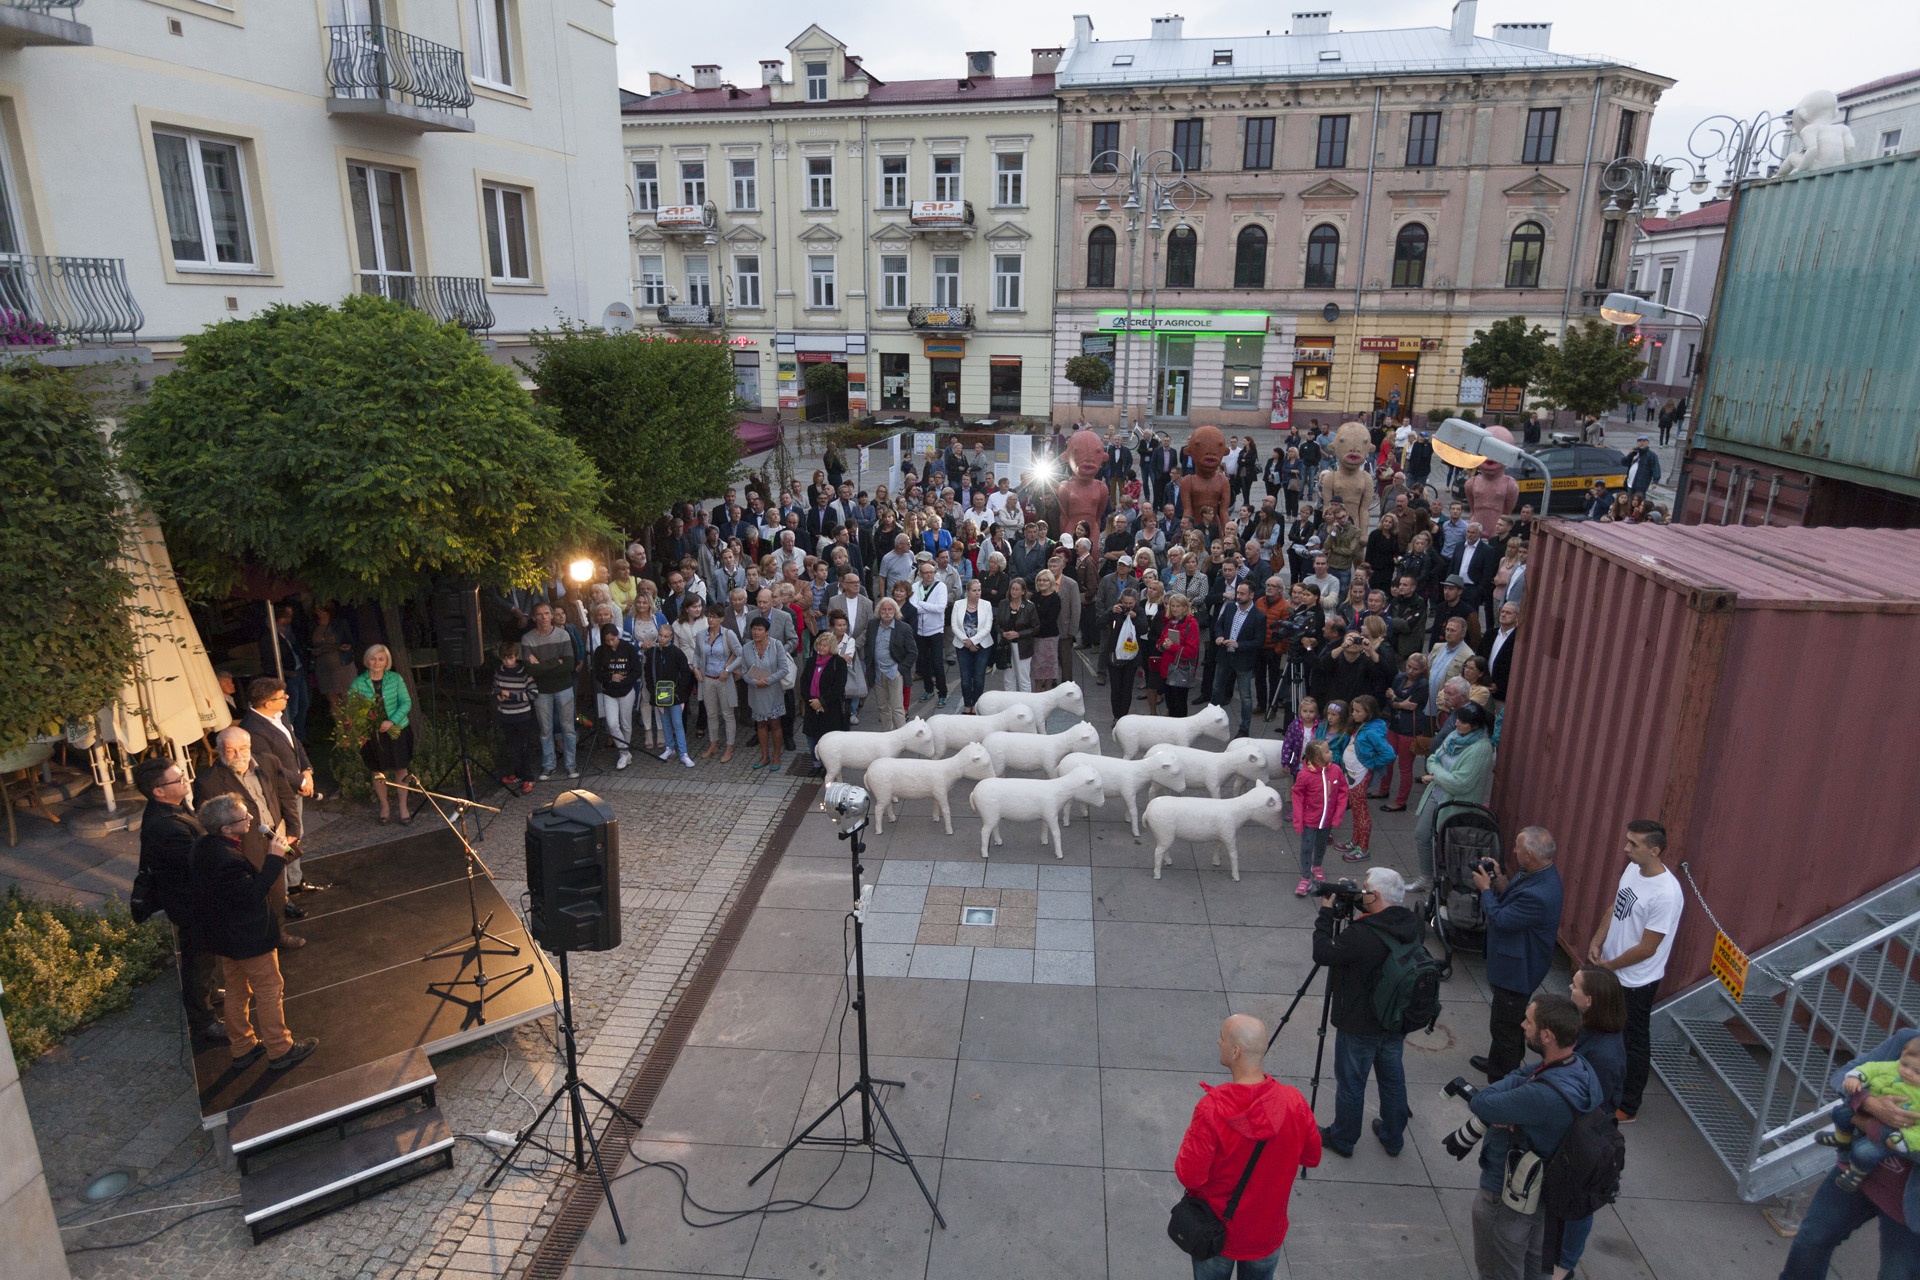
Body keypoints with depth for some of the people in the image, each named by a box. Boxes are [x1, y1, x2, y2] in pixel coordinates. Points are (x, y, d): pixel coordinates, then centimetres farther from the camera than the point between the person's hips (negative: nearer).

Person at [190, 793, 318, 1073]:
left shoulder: (205, 845, -4)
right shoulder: (226, 859, -35)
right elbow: (253, 894, -31)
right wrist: (274, 858, -32)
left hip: (225, 935, 9)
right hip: (249, 938, -9)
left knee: (237, 991, 23)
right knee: (269, 991, 8)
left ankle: (242, 1048, 38)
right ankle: (280, 1050, 21)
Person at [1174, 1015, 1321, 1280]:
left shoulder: (1211, 1110, -32)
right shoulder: (1294, 1103, -21)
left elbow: (1189, 1176, -25)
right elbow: (1312, 1158, -4)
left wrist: (1192, 1139, -10)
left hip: (1216, 1233, -2)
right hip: (1267, 1233, 2)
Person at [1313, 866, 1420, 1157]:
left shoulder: (1362, 934, -32)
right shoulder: (1410, 924, -9)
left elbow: (1323, 953, -22)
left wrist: (1326, 913, -14)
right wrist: (1354, 904, -3)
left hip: (1360, 1026, -7)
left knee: (1351, 1084, 12)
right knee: (1393, 1079, 23)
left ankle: (1342, 1140, 29)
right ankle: (1393, 1138, 40)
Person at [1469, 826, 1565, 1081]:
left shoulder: (1538, 895, -37)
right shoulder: (1540, 873, -5)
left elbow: (1500, 920, -27)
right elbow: (1513, 903, 7)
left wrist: (1485, 888, -14)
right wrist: (1501, 883, -10)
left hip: (1517, 971, -10)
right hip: (1516, 963, 10)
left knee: (1505, 1027, 8)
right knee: (1505, 1023, 28)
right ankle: (1496, 1064, 47)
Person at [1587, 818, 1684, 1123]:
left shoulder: (1666, 894, -30)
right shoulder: (1632, 868, -5)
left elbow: (1646, 949, -24)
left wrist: (1608, 966, -14)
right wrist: (1597, 941, -4)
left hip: (1636, 981, -8)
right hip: (1610, 969, 8)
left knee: (1634, 1042, 11)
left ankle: (1627, 1107, 28)